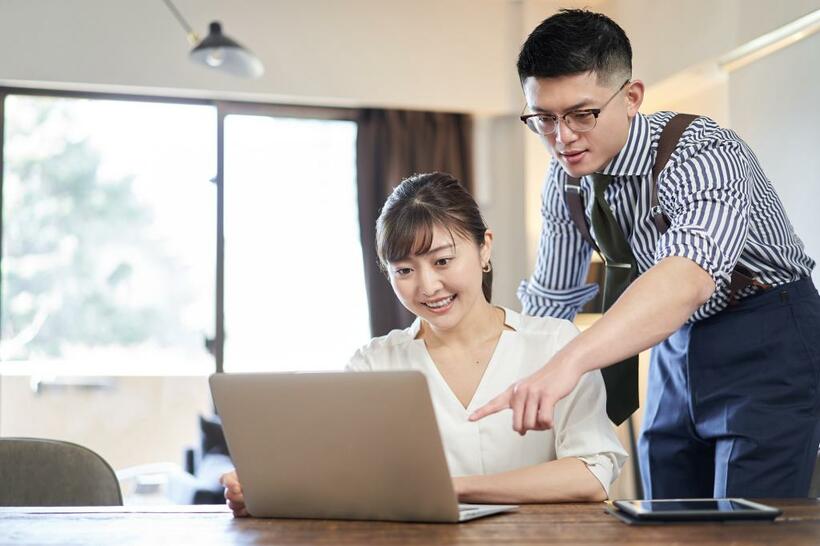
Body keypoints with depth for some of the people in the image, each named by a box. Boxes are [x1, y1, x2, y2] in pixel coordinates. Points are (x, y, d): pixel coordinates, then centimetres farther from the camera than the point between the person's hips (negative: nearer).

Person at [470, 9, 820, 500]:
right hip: (676, 344, 6)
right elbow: (551, 297, 5)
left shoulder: (704, 155, -28)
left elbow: (689, 276, -47)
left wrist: (569, 362, -60)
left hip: (766, 344, -6)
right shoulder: (566, 179, -6)